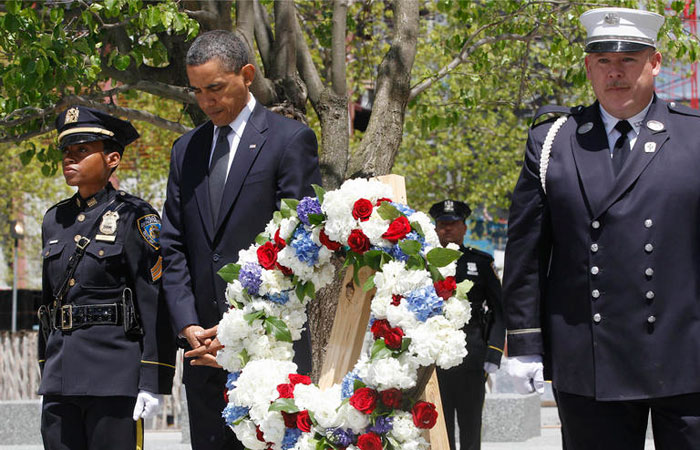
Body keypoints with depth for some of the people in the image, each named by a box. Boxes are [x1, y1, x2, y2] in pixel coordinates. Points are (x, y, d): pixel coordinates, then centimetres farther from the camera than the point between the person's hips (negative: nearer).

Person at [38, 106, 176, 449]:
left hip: (115, 377, -6)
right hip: (59, 376, 6)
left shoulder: (134, 217, -4)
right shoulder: (55, 219, 15)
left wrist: (153, 382, -14)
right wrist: (46, 376, 18)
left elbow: (156, 304, -8)